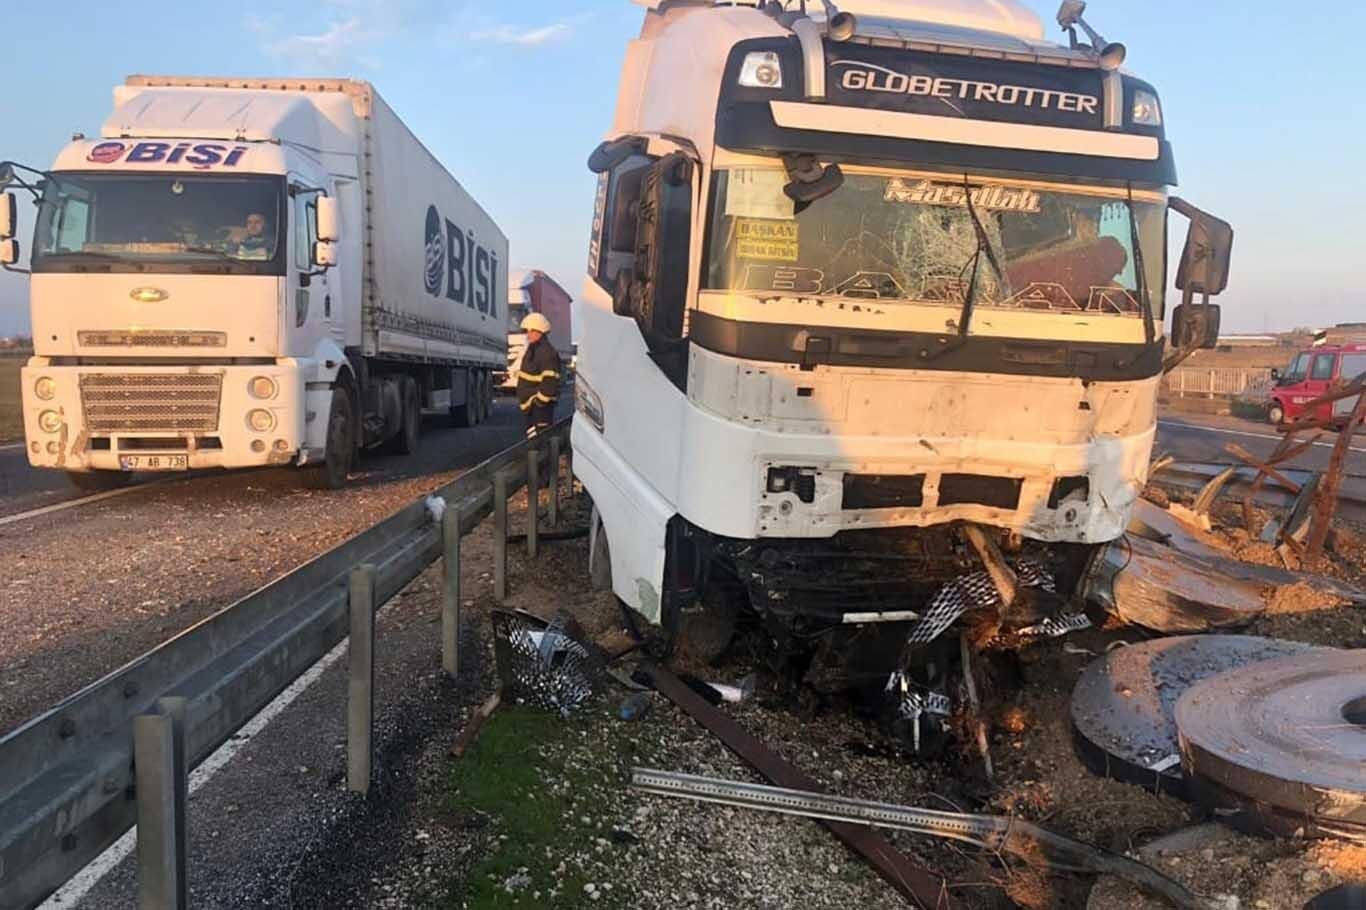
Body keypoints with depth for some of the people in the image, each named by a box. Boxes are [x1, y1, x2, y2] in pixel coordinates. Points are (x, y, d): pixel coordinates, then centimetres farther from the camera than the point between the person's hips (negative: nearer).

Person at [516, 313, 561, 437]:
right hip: (531, 404, 11)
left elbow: (550, 381, -25)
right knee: (532, 434, 18)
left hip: (541, 405, -11)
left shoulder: (547, 352, -18)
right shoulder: (532, 349, 17)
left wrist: (540, 400, -23)